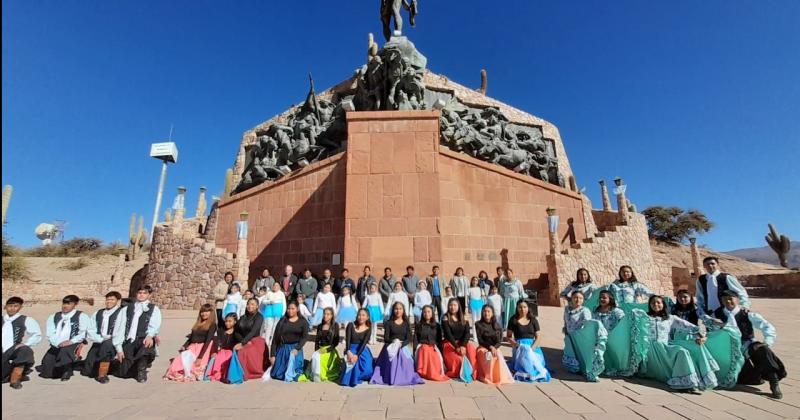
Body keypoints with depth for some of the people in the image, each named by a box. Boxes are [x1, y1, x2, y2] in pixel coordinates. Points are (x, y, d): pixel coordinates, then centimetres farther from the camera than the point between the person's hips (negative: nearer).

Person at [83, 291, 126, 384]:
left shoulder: (121, 312, -6)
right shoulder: (98, 313, 11)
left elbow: (120, 331, -14)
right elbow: (90, 331, 6)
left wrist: (119, 349, -22)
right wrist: (101, 339, -12)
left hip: (113, 344, -4)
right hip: (98, 343, 5)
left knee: (106, 345, -36)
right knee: (88, 371, -9)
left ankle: (102, 375, -18)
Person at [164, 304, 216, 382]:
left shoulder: (212, 325, -3)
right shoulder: (197, 324, 19)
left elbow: (208, 341, -13)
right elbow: (190, 338, 20)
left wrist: (200, 357, -21)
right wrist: (184, 347, 0)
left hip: (203, 349, -6)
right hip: (191, 348, 6)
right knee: (177, 362, -18)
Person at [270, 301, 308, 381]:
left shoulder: (303, 322, 4)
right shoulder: (282, 321, 7)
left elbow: (305, 337, -6)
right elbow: (275, 338, 4)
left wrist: (297, 348, -22)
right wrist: (273, 355, -2)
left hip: (295, 348, -2)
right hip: (282, 348, 2)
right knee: (277, 374, -3)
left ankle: (289, 377, -1)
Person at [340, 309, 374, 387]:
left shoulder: (368, 329, -2)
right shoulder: (351, 325, -2)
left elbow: (364, 343, -12)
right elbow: (347, 339, -11)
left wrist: (357, 355, -27)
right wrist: (348, 351, -29)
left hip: (362, 350, 1)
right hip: (351, 349, 0)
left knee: (367, 369, -21)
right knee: (351, 362, -32)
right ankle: (351, 379, -6)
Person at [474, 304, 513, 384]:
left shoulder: (497, 325, 6)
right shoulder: (478, 324, -1)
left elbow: (500, 341, 1)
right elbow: (480, 341, -4)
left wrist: (494, 348, -18)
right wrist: (490, 347, -18)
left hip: (495, 348, 2)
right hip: (483, 348, -2)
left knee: (498, 357, -29)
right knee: (490, 358, -32)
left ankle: (500, 376, -14)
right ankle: (488, 376, -19)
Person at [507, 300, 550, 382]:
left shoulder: (533, 320, 9)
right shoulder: (513, 320, 3)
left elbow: (538, 337, 5)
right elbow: (509, 336, 5)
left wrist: (532, 348, -11)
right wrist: (515, 343, -15)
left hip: (533, 346, 2)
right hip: (519, 347, -2)